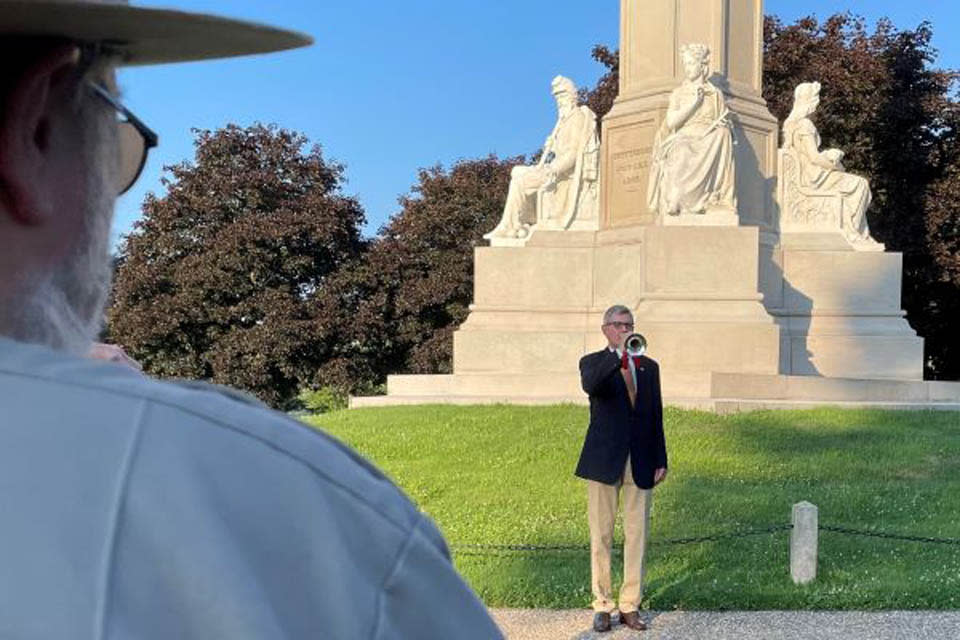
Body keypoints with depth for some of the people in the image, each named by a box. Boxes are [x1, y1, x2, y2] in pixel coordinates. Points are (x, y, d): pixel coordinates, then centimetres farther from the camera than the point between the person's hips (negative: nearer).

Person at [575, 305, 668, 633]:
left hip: (640, 463, 3)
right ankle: (602, 605, 13)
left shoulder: (649, 367, 12)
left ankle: (630, 604, 15)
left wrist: (660, 461, 6)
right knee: (601, 535, 4)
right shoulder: (593, 362, 1)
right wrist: (619, 354, -32)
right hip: (604, 461, -3)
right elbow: (590, 386, -24)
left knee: (637, 535, 5)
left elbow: (656, 415, 12)